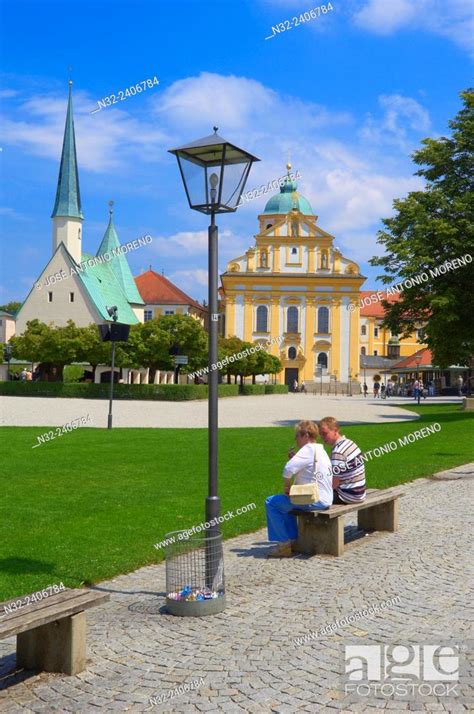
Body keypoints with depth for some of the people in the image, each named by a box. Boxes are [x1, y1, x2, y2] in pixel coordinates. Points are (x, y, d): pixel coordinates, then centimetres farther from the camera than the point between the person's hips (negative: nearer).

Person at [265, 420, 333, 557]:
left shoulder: (308, 449, -15)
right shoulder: (320, 450, 17)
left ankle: (285, 543, -1)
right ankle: (293, 540, 26)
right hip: (325, 499, 11)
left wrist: (286, 487, -11)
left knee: (271, 502, -4)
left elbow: (288, 469, -26)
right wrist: (294, 458, 7)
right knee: (285, 502, 31)